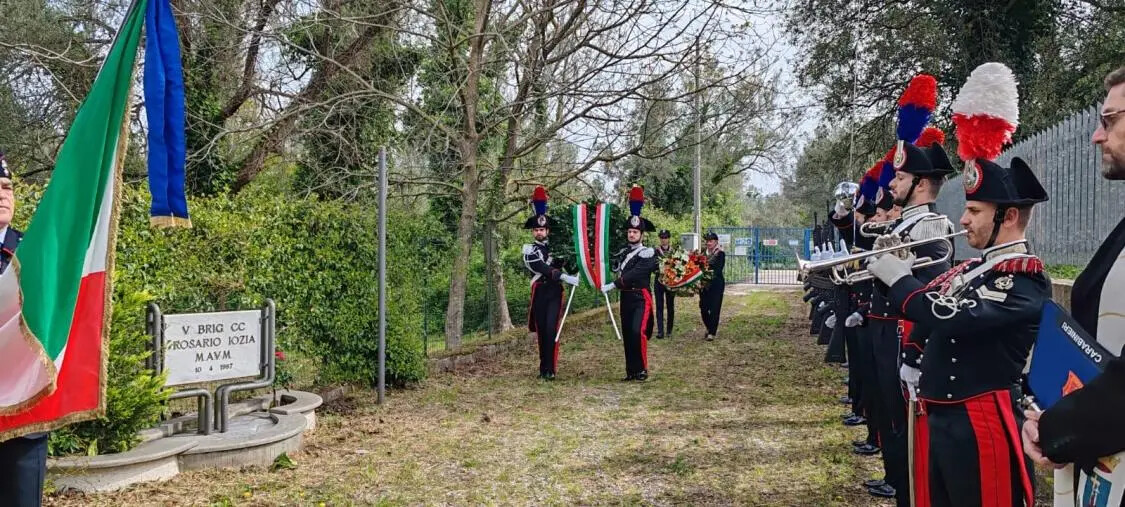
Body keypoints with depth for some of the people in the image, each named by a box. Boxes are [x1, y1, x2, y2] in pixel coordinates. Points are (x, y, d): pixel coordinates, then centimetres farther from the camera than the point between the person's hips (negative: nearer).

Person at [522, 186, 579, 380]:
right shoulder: (529, 250, 2)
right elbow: (542, 269, -13)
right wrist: (569, 278, -22)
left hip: (555, 292, 0)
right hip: (539, 292, 0)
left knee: (551, 329, -10)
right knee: (541, 331, 6)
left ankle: (550, 369, -9)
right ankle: (544, 367, 18)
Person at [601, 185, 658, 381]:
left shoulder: (648, 253, -8)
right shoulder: (624, 253, 14)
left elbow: (634, 274, -19)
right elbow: (616, 269, 10)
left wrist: (612, 285, -25)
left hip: (641, 298, -6)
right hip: (626, 298, 7)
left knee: (638, 331, -19)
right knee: (627, 335, 8)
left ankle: (642, 370, -7)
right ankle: (631, 371, 16)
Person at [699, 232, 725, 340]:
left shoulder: (720, 253, -4)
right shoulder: (703, 252, 12)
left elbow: (719, 269, -12)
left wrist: (711, 273, -27)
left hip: (716, 284, -5)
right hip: (704, 284, 5)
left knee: (714, 308, -4)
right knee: (703, 308, 5)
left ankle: (712, 332, 4)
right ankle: (710, 329, 25)